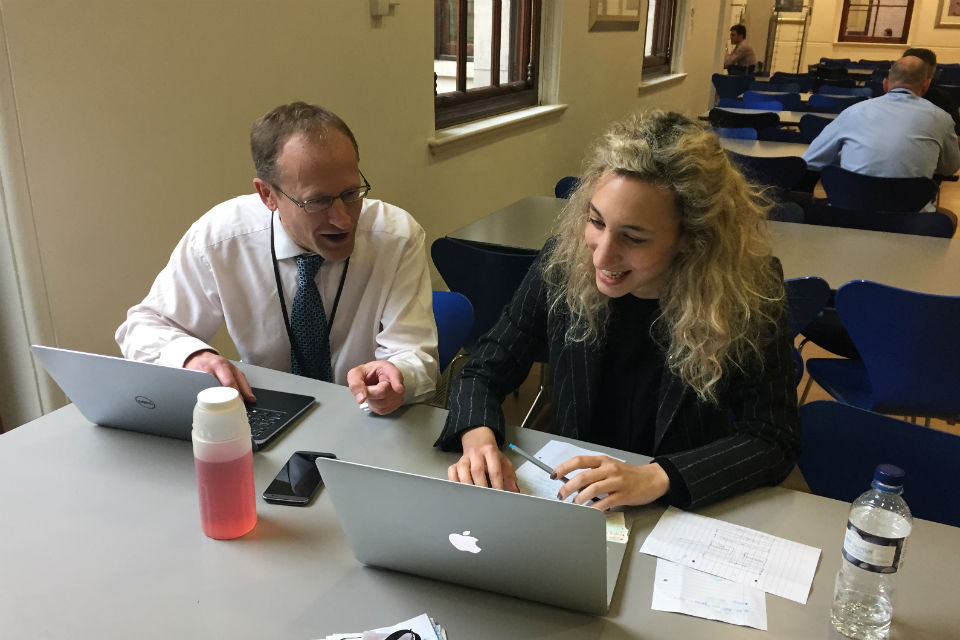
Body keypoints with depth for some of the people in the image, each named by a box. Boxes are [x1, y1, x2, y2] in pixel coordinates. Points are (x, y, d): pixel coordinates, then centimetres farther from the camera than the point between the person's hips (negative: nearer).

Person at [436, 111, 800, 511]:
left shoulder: (748, 289, -17)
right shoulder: (563, 261, -12)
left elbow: (775, 440, -14)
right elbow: (484, 373, -3)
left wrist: (656, 478, -29)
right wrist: (479, 439, -25)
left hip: (689, 509, -1)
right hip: (567, 494, 2)